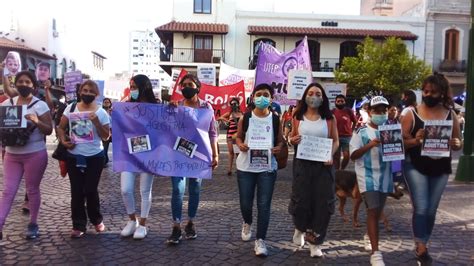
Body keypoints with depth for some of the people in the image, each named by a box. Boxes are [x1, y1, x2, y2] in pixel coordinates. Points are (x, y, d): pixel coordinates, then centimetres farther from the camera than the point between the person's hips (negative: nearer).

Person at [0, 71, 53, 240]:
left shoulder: (40, 105, -6)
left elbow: (49, 130, -8)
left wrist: (36, 121, -25)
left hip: (35, 154, -3)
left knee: (32, 190, 6)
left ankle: (33, 224, 19)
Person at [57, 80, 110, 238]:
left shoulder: (101, 112, -2)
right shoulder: (71, 108, 2)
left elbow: (106, 136, -3)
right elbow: (60, 127, 6)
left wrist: (96, 121, -16)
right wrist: (63, 140, -12)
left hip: (95, 157, -1)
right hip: (73, 156, 1)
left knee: (90, 190, 3)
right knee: (77, 191, 5)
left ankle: (97, 220, 27)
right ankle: (78, 225, 17)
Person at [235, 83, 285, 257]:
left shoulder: (276, 120, -1)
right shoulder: (245, 118, -1)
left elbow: (280, 140, 6)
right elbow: (238, 137, 8)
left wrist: (278, 148, -16)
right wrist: (240, 145, -14)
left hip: (267, 168, 0)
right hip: (245, 166, 1)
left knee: (264, 205, -2)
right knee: (245, 203, 10)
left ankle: (260, 240, 9)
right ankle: (247, 223, 43)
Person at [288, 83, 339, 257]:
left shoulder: (329, 118, 3)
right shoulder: (298, 117, 4)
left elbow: (336, 141, 5)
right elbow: (292, 139, 11)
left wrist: (331, 155, -12)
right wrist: (292, 141, -13)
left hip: (323, 164, 1)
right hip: (302, 164, 0)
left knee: (323, 202, 1)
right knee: (301, 199, 0)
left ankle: (315, 242, 17)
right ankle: (300, 228, 34)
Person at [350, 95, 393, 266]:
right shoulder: (361, 132, -3)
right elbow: (353, 155, -8)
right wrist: (370, 145, -21)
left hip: (385, 177, 5)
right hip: (368, 177, -5)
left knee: (377, 211, 17)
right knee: (373, 211, -12)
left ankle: (369, 236, 40)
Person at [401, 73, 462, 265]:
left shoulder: (450, 115, 3)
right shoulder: (412, 114, -6)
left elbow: (459, 142, 7)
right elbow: (402, 141, -7)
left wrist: (456, 144, -16)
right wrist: (415, 140, -27)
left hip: (441, 169, 3)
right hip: (415, 166, -3)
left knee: (431, 210, 12)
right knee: (421, 208, -8)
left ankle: (422, 246, 29)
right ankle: (421, 248, 4)